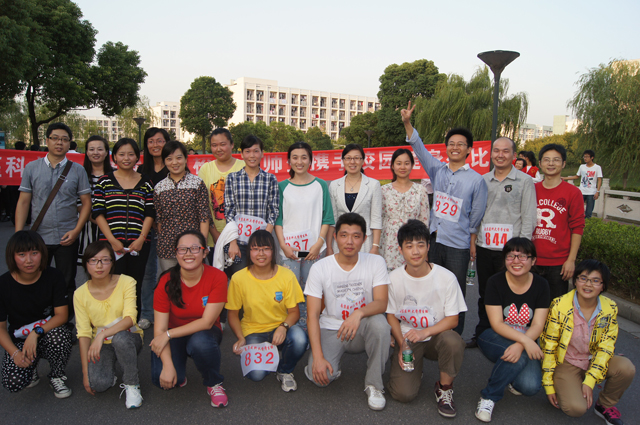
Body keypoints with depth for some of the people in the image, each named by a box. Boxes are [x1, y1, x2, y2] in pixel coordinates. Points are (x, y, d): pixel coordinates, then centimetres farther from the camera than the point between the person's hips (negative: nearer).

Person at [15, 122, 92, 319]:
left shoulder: (77, 170, 2)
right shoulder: (31, 168, 5)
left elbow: (86, 203, 1)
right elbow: (23, 202, 5)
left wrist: (76, 231, -10)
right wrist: (18, 235, -1)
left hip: (67, 238, -1)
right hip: (38, 236, 1)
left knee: (66, 285, 9)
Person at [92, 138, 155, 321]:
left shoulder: (145, 182, 10)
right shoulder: (105, 181, 7)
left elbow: (150, 213, 6)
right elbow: (98, 213, 2)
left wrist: (140, 239, -5)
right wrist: (112, 240, -7)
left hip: (138, 245, 1)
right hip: (110, 244, -1)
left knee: (135, 287, 5)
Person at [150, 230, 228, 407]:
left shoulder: (217, 277, -19)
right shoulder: (166, 281, -15)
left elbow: (207, 322, -21)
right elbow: (160, 328, -16)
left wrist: (168, 334, -25)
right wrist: (168, 365, -28)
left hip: (204, 333, -1)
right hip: (174, 336, 1)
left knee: (200, 342, -37)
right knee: (161, 378, -25)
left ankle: (214, 383, -5)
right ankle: (179, 375, 14)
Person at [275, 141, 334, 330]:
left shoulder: (320, 185, 5)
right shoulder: (282, 186, 7)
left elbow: (327, 218, 3)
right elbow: (277, 219, 6)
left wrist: (319, 243, -7)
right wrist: (283, 244, -5)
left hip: (314, 249, 0)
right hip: (289, 249, 0)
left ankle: (307, 328, 16)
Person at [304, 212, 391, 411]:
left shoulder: (376, 262, -6)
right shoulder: (319, 268, -8)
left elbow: (382, 303, -16)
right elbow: (313, 315, -10)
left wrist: (359, 313, -38)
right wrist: (318, 357, -20)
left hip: (362, 330, 1)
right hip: (330, 331, -1)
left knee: (379, 323, -34)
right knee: (319, 376, -27)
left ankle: (373, 385, -12)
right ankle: (332, 369, 12)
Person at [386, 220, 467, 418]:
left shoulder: (446, 277, -12)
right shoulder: (394, 279, -8)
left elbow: (453, 319, -8)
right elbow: (391, 316, 2)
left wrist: (425, 332, -24)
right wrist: (402, 345, -11)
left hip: (436, 336, 0)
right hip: (407, 338, 0)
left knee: (453, 342, -36)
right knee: (403, 393, -19)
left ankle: (444, 388, -6)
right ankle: (414, 369, 18)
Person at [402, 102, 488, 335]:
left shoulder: (476, 180, -1)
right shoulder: (437, 170, 7)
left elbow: (477, 215, 4)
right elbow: (419, 147, 0)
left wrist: (473, 242, 6)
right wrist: (407, 123, -11)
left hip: (458, 245, -3)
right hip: (434, 239, 3)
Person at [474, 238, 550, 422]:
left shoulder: (541, 285, -5)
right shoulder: (495, 282, -13)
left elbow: (537, 326, -11)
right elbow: (496, 324, -17)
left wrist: (520, 345, -31)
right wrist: (525, 340, -32)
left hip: (526, 341, 3)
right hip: (492, 337, -2)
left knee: (530, 386, -23)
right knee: (519, 357, -35)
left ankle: (510, 377, 14)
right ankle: (489, 397, -13)